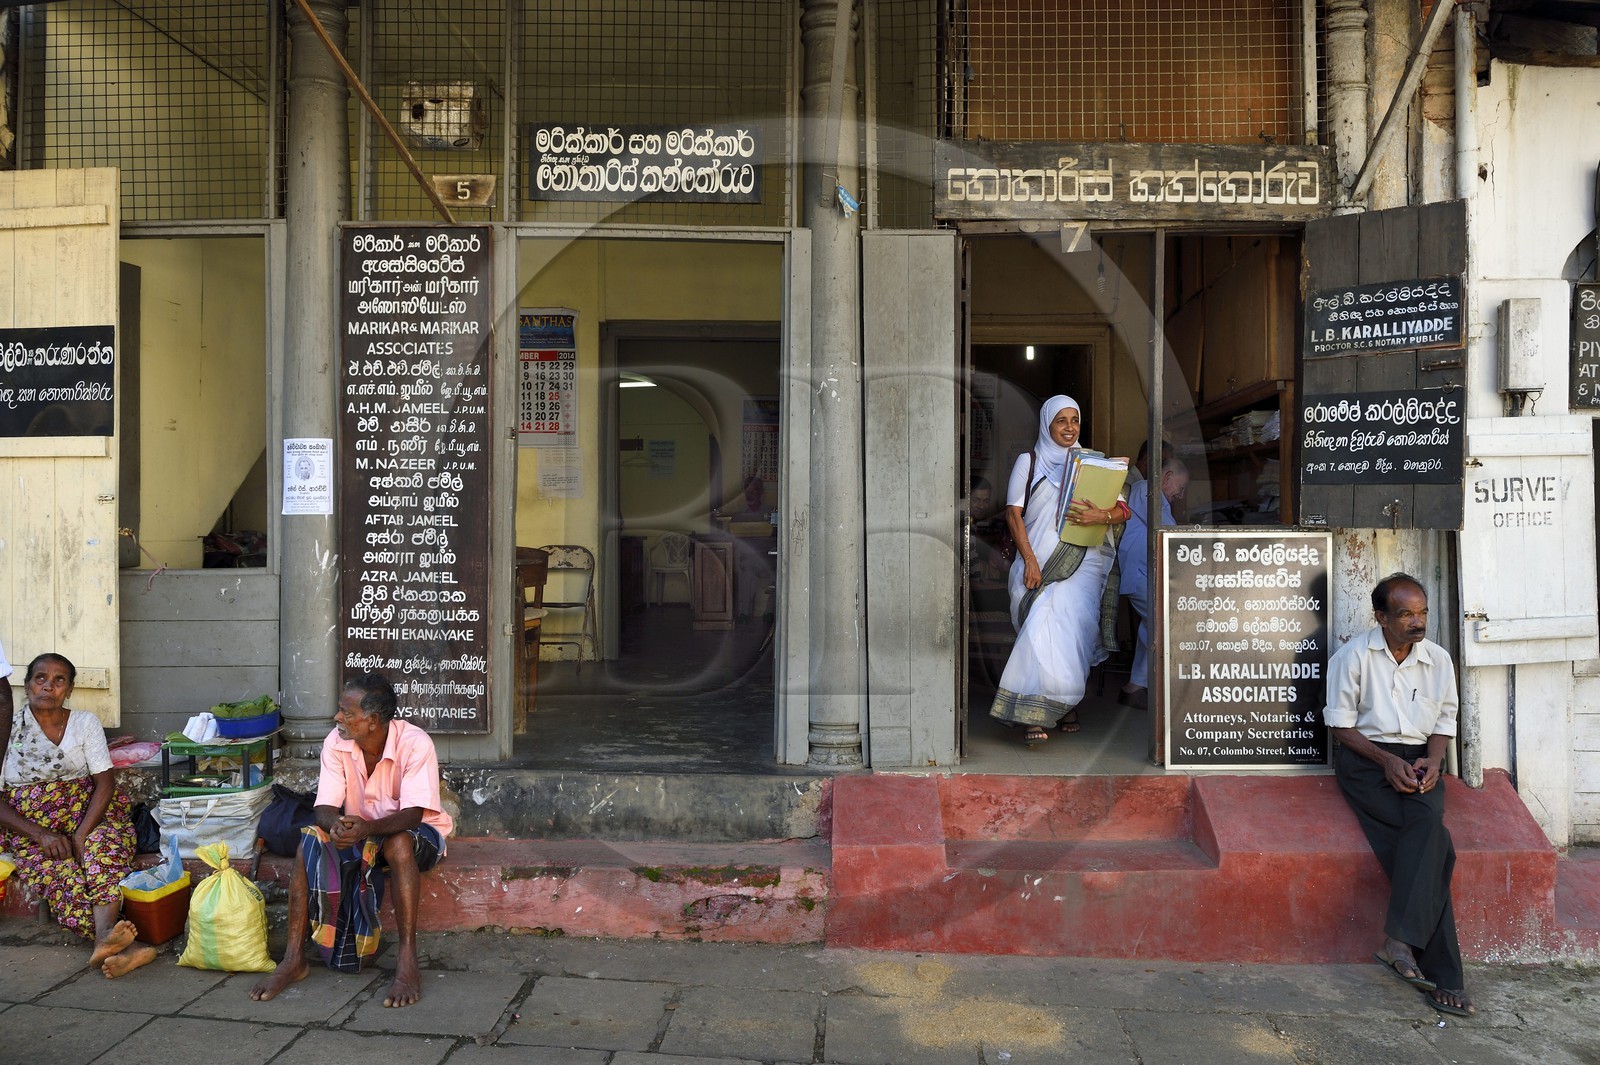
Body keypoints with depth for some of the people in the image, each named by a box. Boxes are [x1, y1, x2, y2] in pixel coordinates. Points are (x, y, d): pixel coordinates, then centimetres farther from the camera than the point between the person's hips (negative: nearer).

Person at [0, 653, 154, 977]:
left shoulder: (85, 723, 5)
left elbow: (105, 782, -3)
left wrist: (81, 835, -18)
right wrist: (40, 835, -17)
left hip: (85, 815, 1)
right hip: (28, 827, -1)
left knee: (106, 845, -32)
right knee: (59, 873, -30)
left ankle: (105, 936, -51)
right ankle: (119, 943, -46)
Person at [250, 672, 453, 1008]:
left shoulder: (415, 744, -25)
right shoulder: (336, 743, -11)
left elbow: (412, 814, -29)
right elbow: (325, 807, -14)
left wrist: (368, 828, -47)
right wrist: (336, 825, -39)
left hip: (414, 831, -4)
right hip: (357, 830, 4)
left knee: (399, 844, -37)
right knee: (311, 842, -24)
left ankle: (407, 962, -32)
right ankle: (294, 958, -16)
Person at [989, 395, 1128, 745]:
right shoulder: (1028, 461, 9)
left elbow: (1123, 510, 9)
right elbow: (1014, 513, 2)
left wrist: (1101, 516, -15)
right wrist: (1030, 561, -8)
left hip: (1083, 561, 1)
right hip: (1038, 561, 0)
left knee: (1068, 623, -13)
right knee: (1042, 629, -12)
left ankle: (1038, 714, -1)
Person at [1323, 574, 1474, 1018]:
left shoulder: (1438, 659, 10)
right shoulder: (1353, 656, -3)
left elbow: (1445, 720, 16)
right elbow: (1340, 722, -1)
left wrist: (1433, 760, -5)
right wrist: (1386, 761, -14)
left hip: (1419, 760, 4)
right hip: (1365, 758, -4)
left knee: (1427, 823, -31)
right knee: (1436, 844, -25)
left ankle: (1399, 941, -33)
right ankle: (1443, 977, -25)